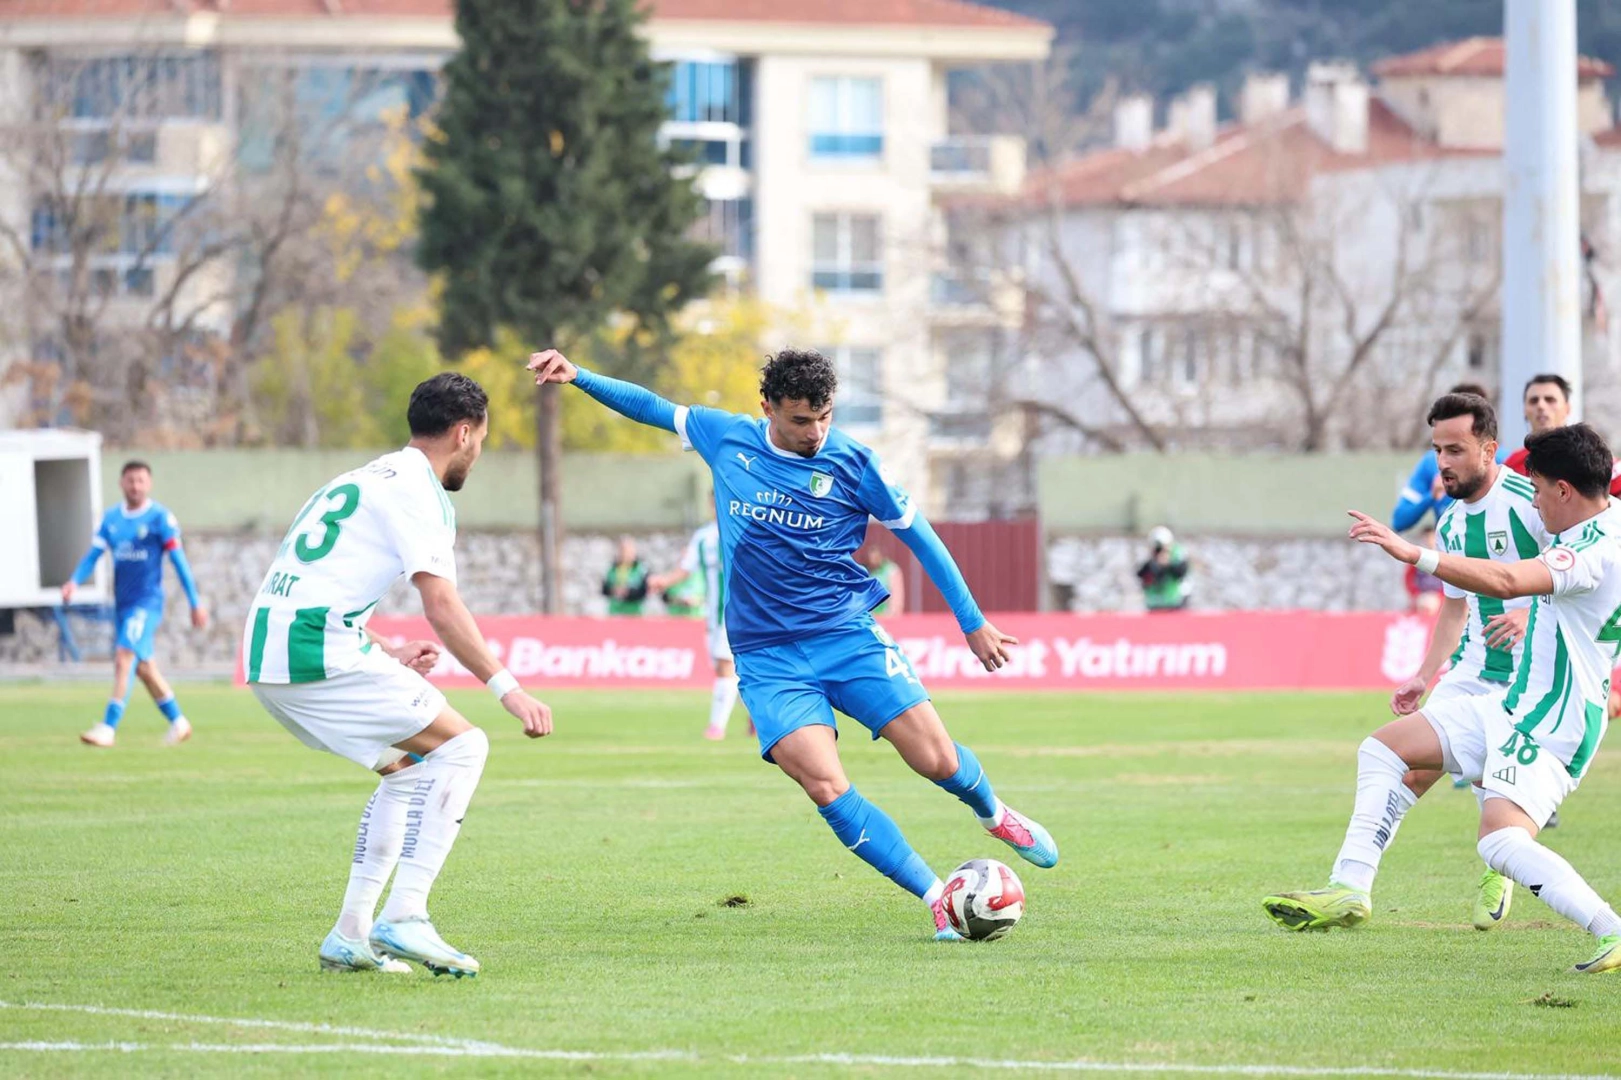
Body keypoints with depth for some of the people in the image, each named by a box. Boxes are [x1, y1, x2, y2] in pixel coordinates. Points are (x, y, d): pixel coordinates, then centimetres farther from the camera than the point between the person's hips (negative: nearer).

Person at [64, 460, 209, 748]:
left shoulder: (160, 518, -6)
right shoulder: (110, 519, 8)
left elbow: (179, 561, -5)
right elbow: (93, 554, 6)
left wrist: (195, 603, -5)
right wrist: (74, 581, -14)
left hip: (147, 602, -6)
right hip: (122, 603, 6)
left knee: (124, 658, -19)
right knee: (143, 667, 13)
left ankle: (108, 727, -21)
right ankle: (178, 722, 28)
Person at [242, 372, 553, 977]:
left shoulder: (367, 479, 25)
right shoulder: (418, 491, -4)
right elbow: (441, 606, -15)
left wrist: (386, 654, 30)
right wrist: (507, 688, -15)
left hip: (266, 655, 9)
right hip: (320, 653, -9)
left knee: (407, 767, 21)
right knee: (461, 747, -6)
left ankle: (350, 937, 16)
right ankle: (405, 917, -16)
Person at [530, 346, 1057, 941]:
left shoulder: (852, 463, -4)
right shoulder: (726, 438, 2)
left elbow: (919, 536, 6)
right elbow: (651, 407, 19)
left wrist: (974, 624, 9)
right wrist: (577, 375, 11)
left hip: (850, 635, -1)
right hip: (768, 657, 1)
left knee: (938, 760, -11)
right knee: (826, 788, -20)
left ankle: (993, 814, 27)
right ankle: (936, 898, -11)